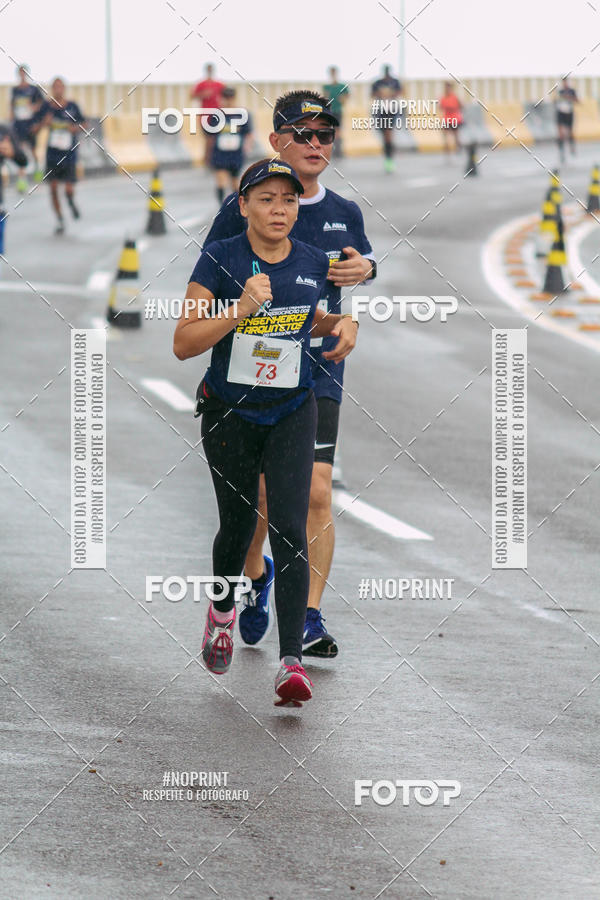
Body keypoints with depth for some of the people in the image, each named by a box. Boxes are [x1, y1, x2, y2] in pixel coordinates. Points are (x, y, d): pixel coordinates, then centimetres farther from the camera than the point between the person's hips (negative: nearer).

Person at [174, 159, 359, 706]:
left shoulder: (314, 263, -1)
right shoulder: (220, 259, -12)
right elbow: (184, 343, -15)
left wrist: (342, 324, 0)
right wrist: (240, 309, -27)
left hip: (291, 413, 1)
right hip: (229, 413, -1)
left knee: (289, 530, -13)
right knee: (238, 524, 13)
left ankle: (291, 661, -18)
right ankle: (223, 608, 47)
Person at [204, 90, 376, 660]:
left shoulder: (344, 213, 6)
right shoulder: (243, 207, -4)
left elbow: (364, 259, 24)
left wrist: (361, 268, 2)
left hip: (318, 372, 2)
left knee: (316, 494, -10)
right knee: (257, 495, 5)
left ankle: (310, 619, -7)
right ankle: (255, 577, 37)